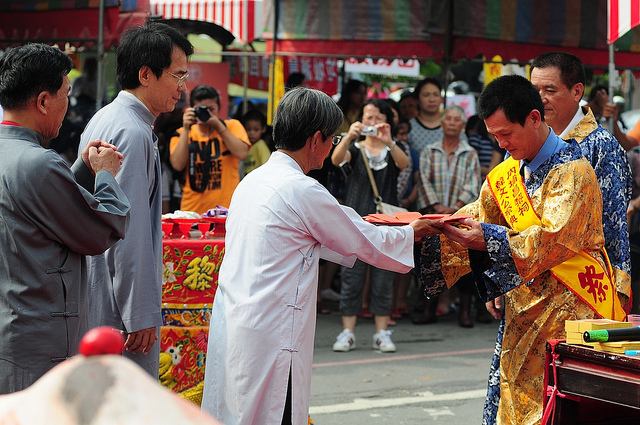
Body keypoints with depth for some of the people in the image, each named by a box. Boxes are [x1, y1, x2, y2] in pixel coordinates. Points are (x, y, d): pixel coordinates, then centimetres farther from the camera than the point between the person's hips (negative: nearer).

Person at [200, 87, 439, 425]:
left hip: (230, 322, 9)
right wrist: (411, 232, 16)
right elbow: (366, 243, -2)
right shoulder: (303, 191, -14)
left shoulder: (252, 180, 13)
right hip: (268, 336, -9)